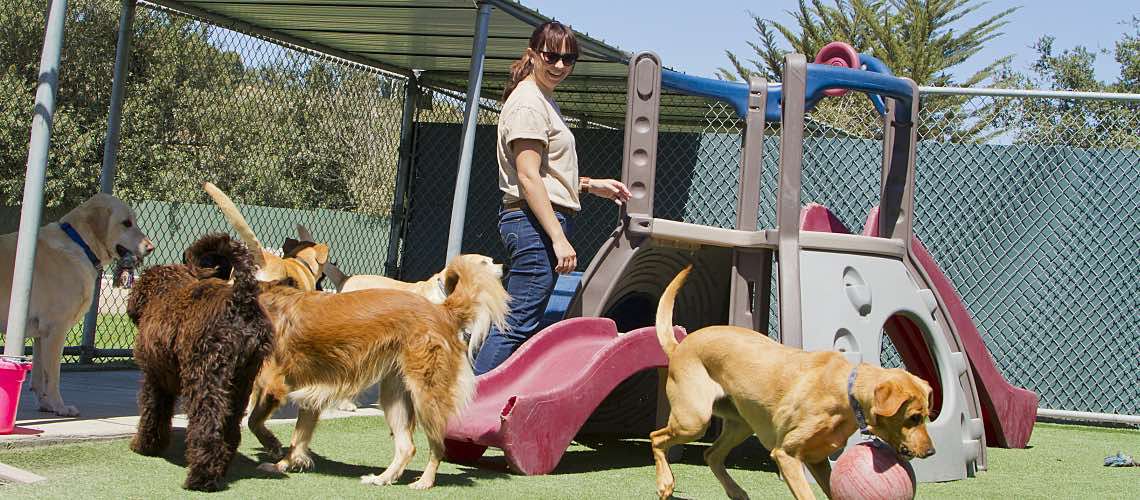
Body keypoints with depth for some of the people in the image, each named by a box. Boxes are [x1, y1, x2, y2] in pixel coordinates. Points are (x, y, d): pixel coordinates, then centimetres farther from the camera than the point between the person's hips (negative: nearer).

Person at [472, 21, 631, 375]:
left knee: (520, 323, 10)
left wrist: (591, 185, 18)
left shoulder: (544, 101, 21)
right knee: (519, 325, -12)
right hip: (535, 223, -10)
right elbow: (528, 177, -17)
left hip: (541, 223, 10)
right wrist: (559, 238, -21)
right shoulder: (528, 102, -10)